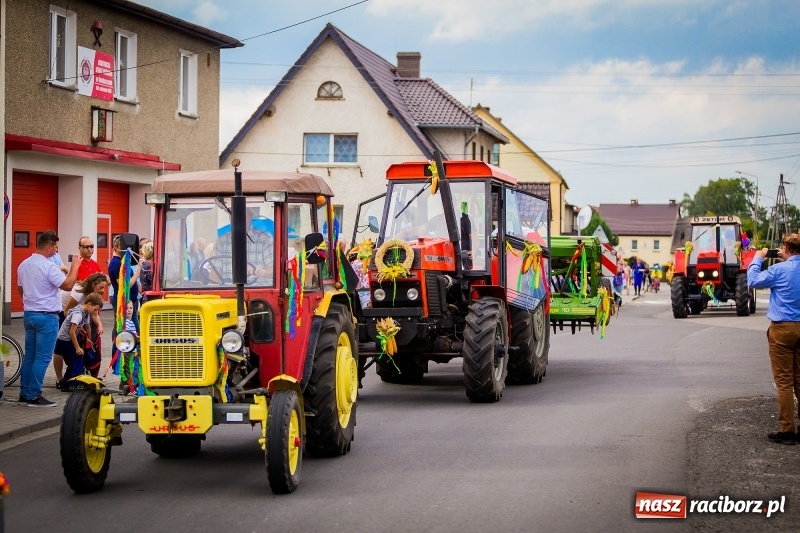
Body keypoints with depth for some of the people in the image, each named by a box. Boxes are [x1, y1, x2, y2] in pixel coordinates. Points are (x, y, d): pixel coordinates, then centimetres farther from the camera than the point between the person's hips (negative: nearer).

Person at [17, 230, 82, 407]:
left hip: (28, 314, 9)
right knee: (42, 358, -4)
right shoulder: (48, 266, -18)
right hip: (46, 317, -9)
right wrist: (75, 266, -11)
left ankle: (24, 394, 16)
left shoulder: (24, 265, 8)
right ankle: (34, 396, -4)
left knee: (29, 356, 13)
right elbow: (68, 285, -23)